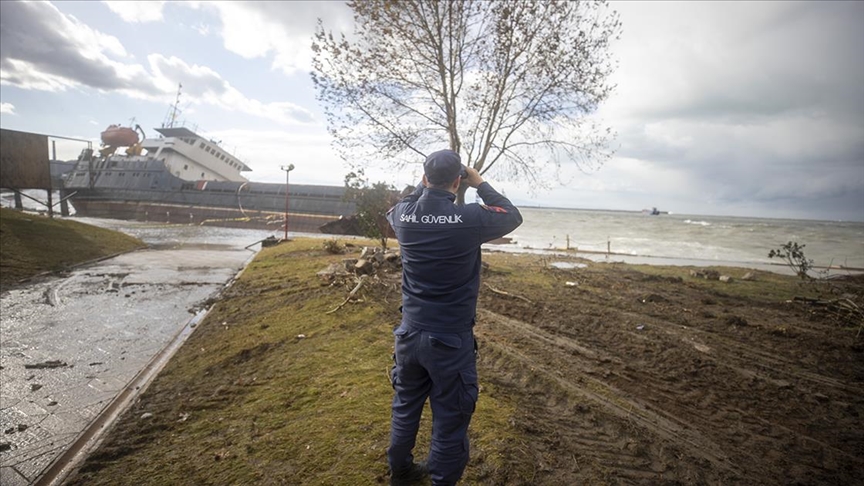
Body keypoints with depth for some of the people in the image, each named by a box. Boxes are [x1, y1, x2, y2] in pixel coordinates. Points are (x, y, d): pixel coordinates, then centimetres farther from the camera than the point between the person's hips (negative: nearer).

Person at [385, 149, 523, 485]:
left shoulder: (404, 216, -6)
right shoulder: (471, 218, -18)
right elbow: (513, 216, 2)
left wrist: (426, 184, 19)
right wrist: (480, 184, 8)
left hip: (410, 334, 5)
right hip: (451, 340, -5)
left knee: (405, 408, 23)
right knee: (450, 421, 10)